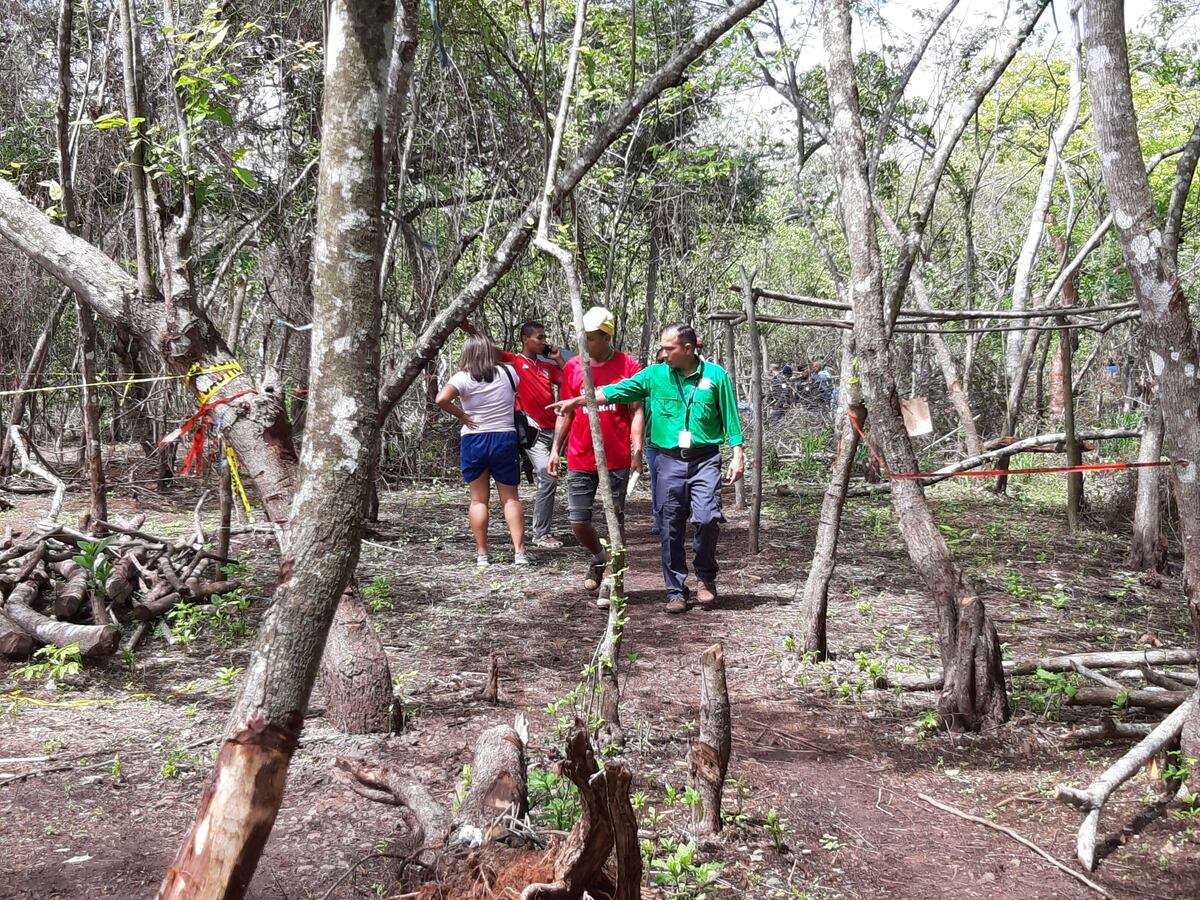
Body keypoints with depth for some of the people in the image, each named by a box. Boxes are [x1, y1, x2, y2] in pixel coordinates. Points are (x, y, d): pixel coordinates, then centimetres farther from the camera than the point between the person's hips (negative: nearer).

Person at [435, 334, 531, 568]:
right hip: (505, 439, 1)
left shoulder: (463, 378, -9)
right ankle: (519, 551, -2)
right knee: (510, 498, 7)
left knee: (479, 499, 8)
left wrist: (461, 415, -11)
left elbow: (441, 399, -23)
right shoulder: (508, 373, 0)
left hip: (473, 441, -1)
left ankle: (482, 555, 8)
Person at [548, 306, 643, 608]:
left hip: (617, 459, -2)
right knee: (578, 520, 2)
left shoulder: (628, 366, -3)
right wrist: (555, 449, 5)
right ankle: (598, 558, 32)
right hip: (580, 459, 2)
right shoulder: (572, 367, 4)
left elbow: (636, 411, -2)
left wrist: (637, 448, -12)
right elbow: (565, 412, 10)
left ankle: (609, 582, 13)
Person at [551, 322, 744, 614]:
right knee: (671, 528, 4)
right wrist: (576, 401, -6)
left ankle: (706, 576, 10)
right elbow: (616, 391, 0)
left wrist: (737, 455, 0)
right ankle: (676, 591, 15)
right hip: (669, 461, 2)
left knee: (707, 518, -15)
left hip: (704, 460, -2)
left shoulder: (715, 375, 1)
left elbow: (730, 418, 4)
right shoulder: (655, 375, 4)